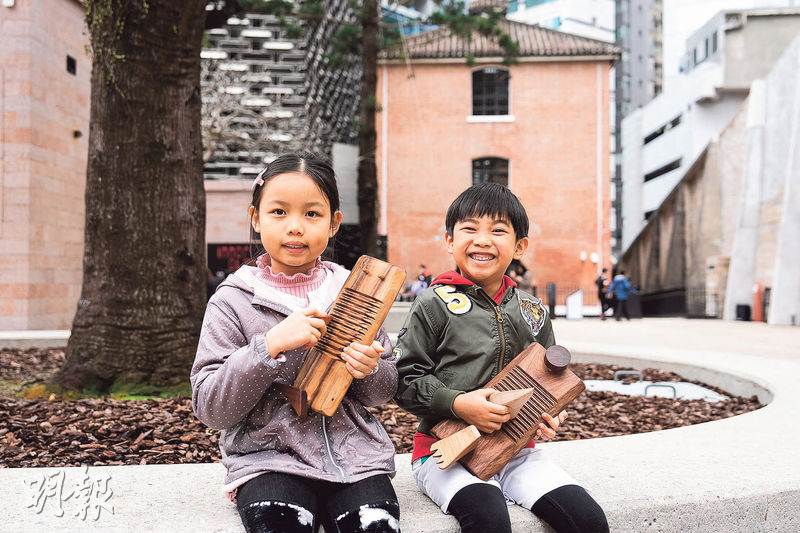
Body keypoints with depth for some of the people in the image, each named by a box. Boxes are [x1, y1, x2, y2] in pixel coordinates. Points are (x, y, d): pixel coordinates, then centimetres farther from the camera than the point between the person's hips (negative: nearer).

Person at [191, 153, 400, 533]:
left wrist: (370, 370, -9)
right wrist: (270, 345, -18)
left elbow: (385, 391, 15)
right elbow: (210, 409, -6)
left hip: (354, 454, 2)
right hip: (269, 458, -2)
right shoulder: (233, 302, 0)